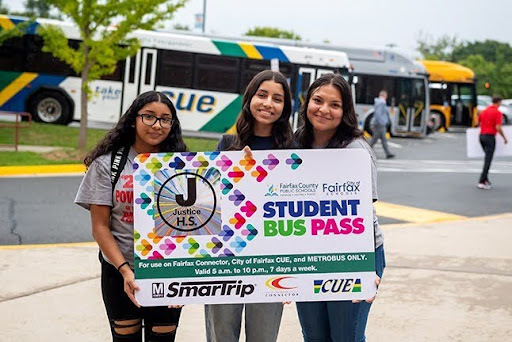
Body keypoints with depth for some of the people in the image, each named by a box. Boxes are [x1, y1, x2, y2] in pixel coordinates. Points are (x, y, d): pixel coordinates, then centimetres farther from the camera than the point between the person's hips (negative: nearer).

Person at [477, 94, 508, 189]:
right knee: (488, 160, -5)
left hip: (481, 135, 7)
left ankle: (485, 178, 21)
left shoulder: (483, 111, 10)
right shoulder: (497, 112, -11)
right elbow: (498, 128, -17)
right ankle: (482, 182, -8)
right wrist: (504, 138, -5)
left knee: (487, 158, 22)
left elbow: (478, 123, 18)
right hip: (490, 137, -7)